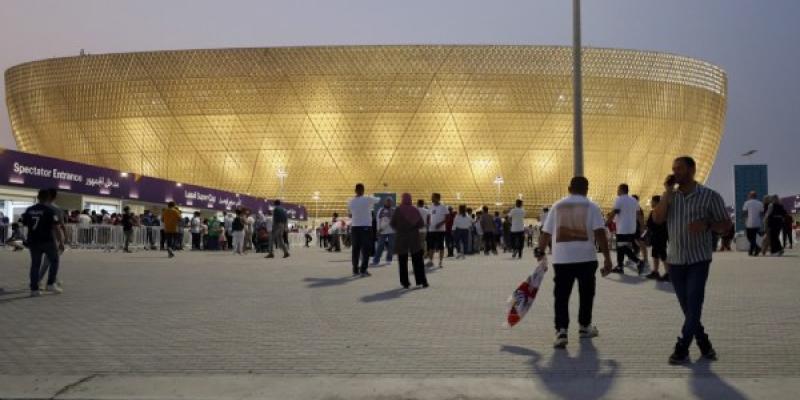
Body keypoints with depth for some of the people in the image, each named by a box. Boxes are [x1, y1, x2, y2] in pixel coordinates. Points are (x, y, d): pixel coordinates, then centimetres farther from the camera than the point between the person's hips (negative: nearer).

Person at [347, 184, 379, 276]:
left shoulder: (350, 202, 2)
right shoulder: (368, 199, -8)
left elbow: (350, 213, 12)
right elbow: (378, 200, 7)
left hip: (355, 227, 4)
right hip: (366, 227, -4)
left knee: (355, 250, 9)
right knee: (365, 250, 0)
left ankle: (355, 270, 12)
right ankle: (363, 270, -5)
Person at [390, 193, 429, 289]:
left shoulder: (398, 210, -9)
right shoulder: (415, 210, -1)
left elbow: (392, 224, -8)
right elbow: (421, 224, 0)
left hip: (401, 238, -2)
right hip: (414, 238, 2)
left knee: (403, 262, 7)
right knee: (417, 261, 8)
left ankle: (405, 282, 6)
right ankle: (422, 281, 4)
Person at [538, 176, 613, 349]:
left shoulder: (557, 206, 10)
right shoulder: (591, 206, 4)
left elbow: (546, 232, 10)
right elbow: (600, 233, -6)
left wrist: (540, 251, 22)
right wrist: (607, 257, -5)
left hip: (561, 258, 1)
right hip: (586, 257, -1)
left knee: (561, 295, 1)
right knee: (586, 293, 17)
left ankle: (561, 331, -12)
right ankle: (584, 327, 28)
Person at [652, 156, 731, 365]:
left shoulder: (710, 196, -5)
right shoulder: (669, 196, 6)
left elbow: (726, 224, -3)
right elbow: (657, 219, -8)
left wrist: (706, 224, -23)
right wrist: (667, 192, -11)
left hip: (699, 260, -4)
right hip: (675, 260, 4)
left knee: (693, 306, -9)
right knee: (687, 307, 10)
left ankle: (682, 349, -3)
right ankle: (703, 342, 26)